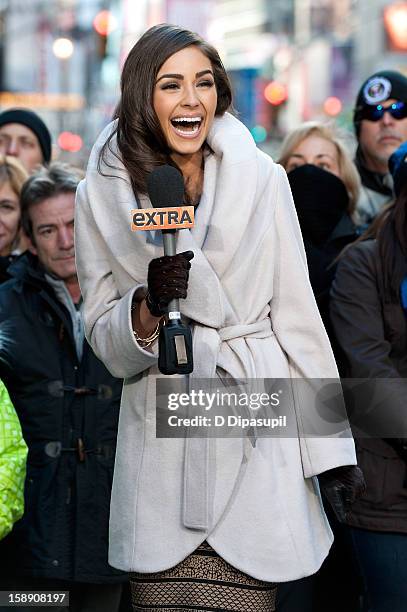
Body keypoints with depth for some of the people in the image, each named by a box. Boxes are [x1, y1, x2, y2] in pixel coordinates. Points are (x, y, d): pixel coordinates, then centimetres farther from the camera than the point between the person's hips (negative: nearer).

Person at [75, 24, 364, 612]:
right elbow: (104, 339, 6)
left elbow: (296, 313, 4)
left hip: (255, 436, 0)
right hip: (161, 446, 1)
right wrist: (147, 310, -16)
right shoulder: (102, 195, 2)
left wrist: (331, 444, 2)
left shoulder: (262, 178, 0)